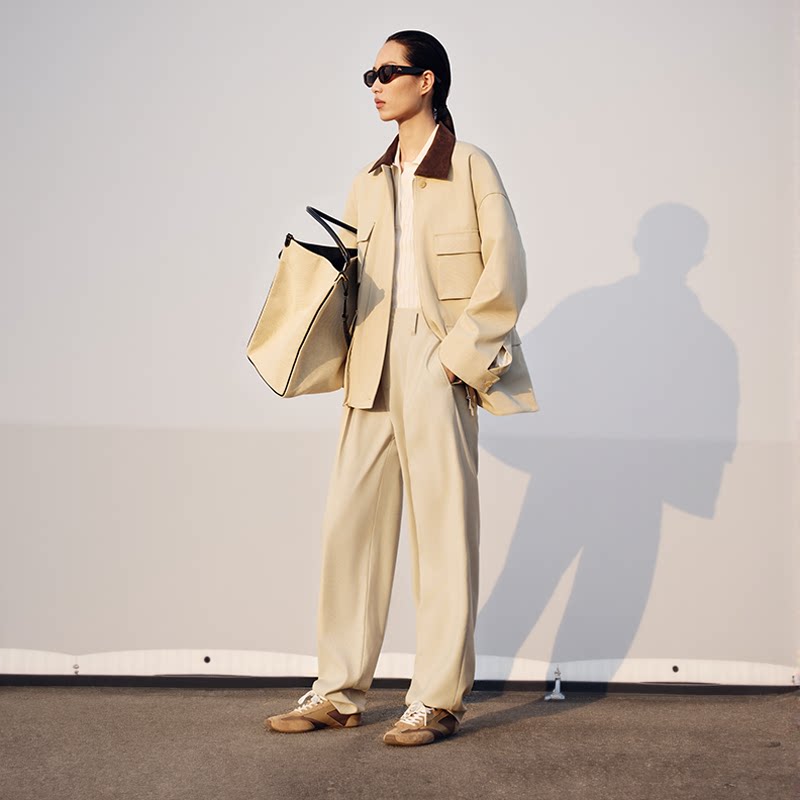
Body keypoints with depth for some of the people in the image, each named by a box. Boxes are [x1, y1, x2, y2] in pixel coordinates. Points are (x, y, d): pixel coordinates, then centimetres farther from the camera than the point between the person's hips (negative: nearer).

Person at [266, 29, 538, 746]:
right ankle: (340, 691, 11)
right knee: (351, 521, 4)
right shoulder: (369, 182, 19)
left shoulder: (470, 167, 1)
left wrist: (458, 356, -11)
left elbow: (505, 274, -5)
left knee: (443, 531, -2)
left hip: (438, 370, -6)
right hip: (372, 373, 6)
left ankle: (439, 699, 3)